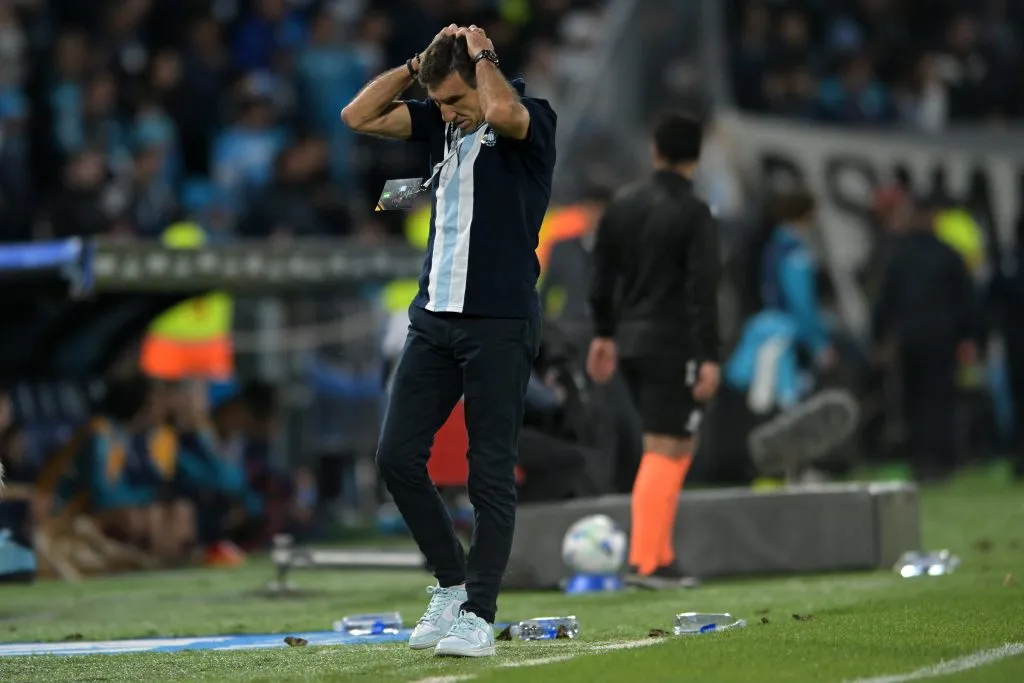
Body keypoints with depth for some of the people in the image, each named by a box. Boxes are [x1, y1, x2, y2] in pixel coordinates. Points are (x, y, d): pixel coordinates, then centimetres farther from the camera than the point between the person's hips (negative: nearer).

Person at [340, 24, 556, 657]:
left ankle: (480, 615, 3)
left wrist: (480, 52, -13)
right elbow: (360, 116, 10)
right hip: (434, 318, 7)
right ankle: (452, 584, 19)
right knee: (398, 456, 3)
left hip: (501, 325, -7)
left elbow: (501, 112, -31)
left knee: (491, 473, -2)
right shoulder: (442, 121, 12)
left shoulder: (534, 118, -8)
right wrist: (421, 62, 3)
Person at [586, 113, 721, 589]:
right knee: (665, 451, -3)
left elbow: (602, 274, 14)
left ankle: (661, 555, 13)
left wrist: (603, 335, 22)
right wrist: (709, 357, -15)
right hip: (672, 345, -7)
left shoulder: (622, 205, 9)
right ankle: (646, 562, -6)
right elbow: (702, 288, -15)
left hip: (630, 341, 7)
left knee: (677, 446, 16)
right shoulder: (693, 214, -11)